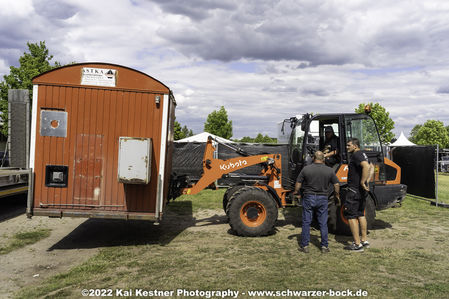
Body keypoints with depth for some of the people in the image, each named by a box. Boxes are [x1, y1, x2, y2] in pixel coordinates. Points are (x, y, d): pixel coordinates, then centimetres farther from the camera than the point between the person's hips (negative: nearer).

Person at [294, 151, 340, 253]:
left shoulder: (306, 169, -7)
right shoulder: (329, 170, -2)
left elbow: (298, 184, -3)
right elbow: (336, 184, 4)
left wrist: (296, 192, 15)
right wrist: (337, 195, 22)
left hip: (308, 197, -1)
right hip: (322, 199, 1)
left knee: (306, 223, 7)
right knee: (323, 224, 10)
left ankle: (305, 246, 10)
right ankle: (324, 246, 15)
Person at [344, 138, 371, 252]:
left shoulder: (356, 155, -17)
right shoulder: (362, 154, 14)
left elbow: (366, 166, -34)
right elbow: (370, 168, 27)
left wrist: (362, 182, -28)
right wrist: (366, 182, 19)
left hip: (354, 190, -10)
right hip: (362, 191, 10)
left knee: (351, 216, -3)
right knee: (360, 214, 19)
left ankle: (357, 244, -1)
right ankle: (364, 240, 26)